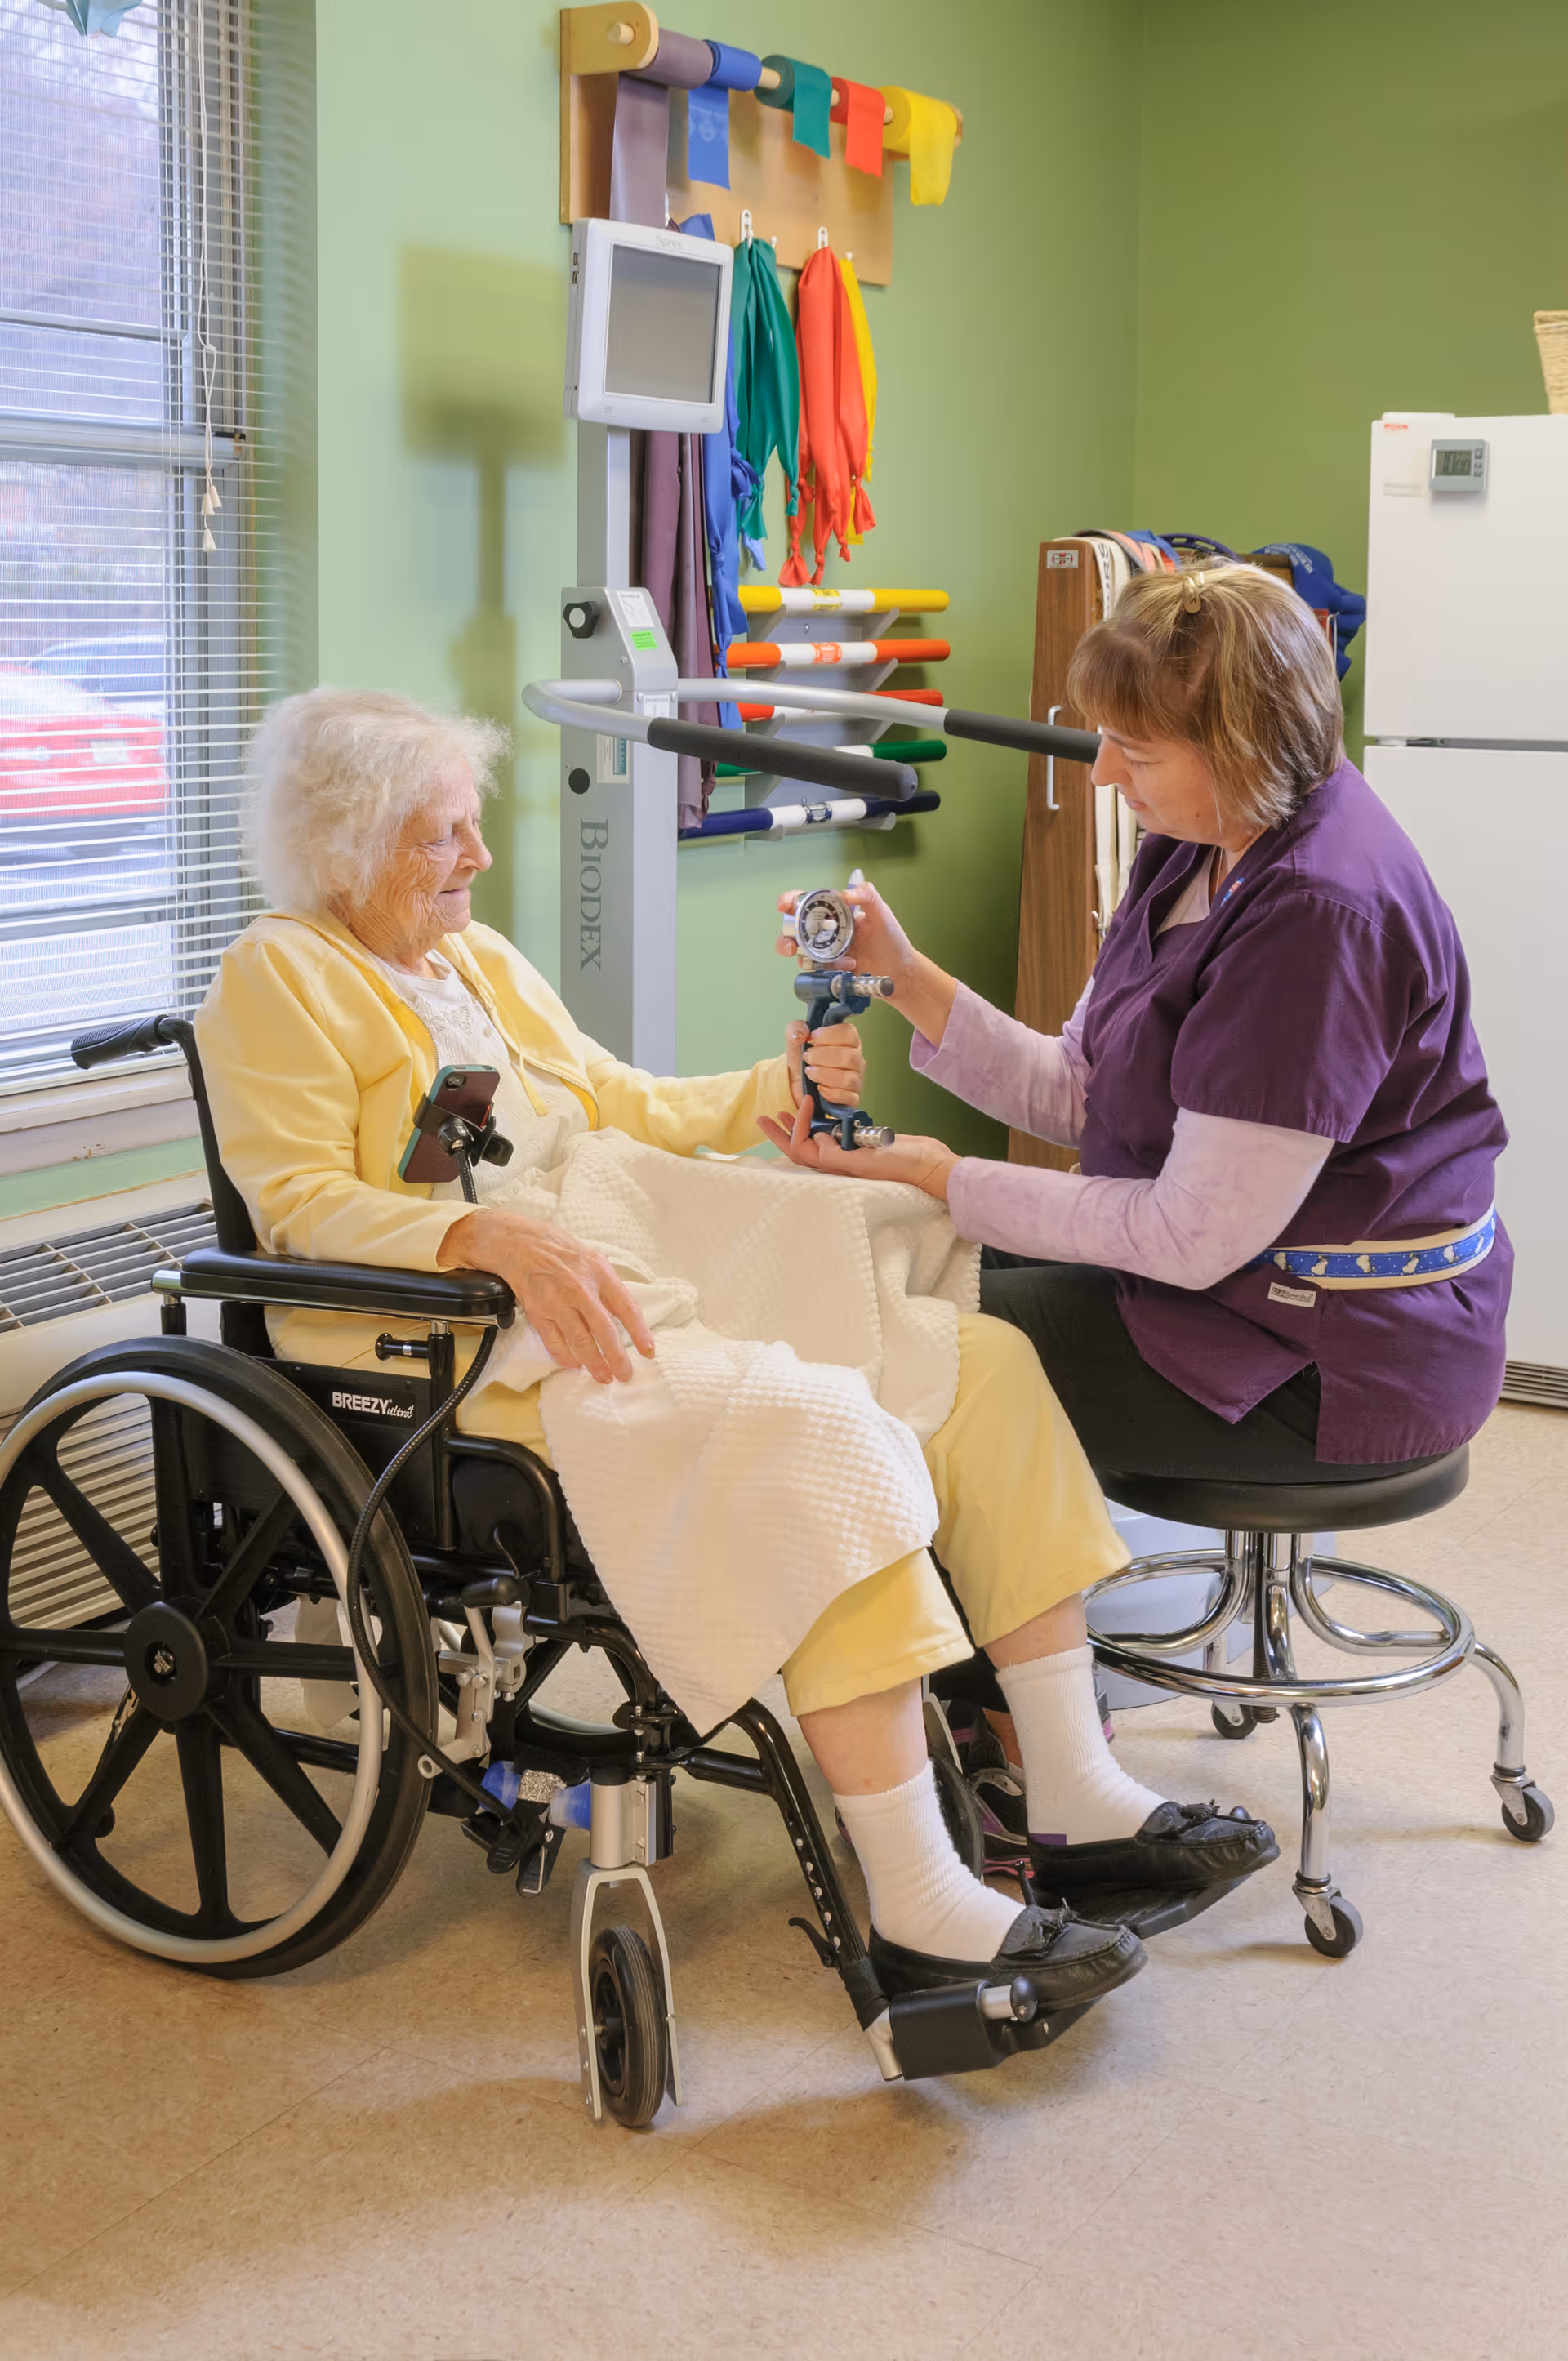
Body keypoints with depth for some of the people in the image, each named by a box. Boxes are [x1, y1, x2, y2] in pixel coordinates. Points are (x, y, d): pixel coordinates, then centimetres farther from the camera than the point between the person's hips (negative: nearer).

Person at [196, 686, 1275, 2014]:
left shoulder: (481, 959, 25)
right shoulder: (280, 977, 0)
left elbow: (625, 1107, 27)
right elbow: (298, 1201, -12)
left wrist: (780, 1091, 10)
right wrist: (495, 1234, -26)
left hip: (641, 1266, 9)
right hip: (471, 1329, -8)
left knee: (982, 1359, -8)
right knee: (818, 1429, -32)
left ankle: (1077, 1795, -6)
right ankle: (918, 1910, -32)